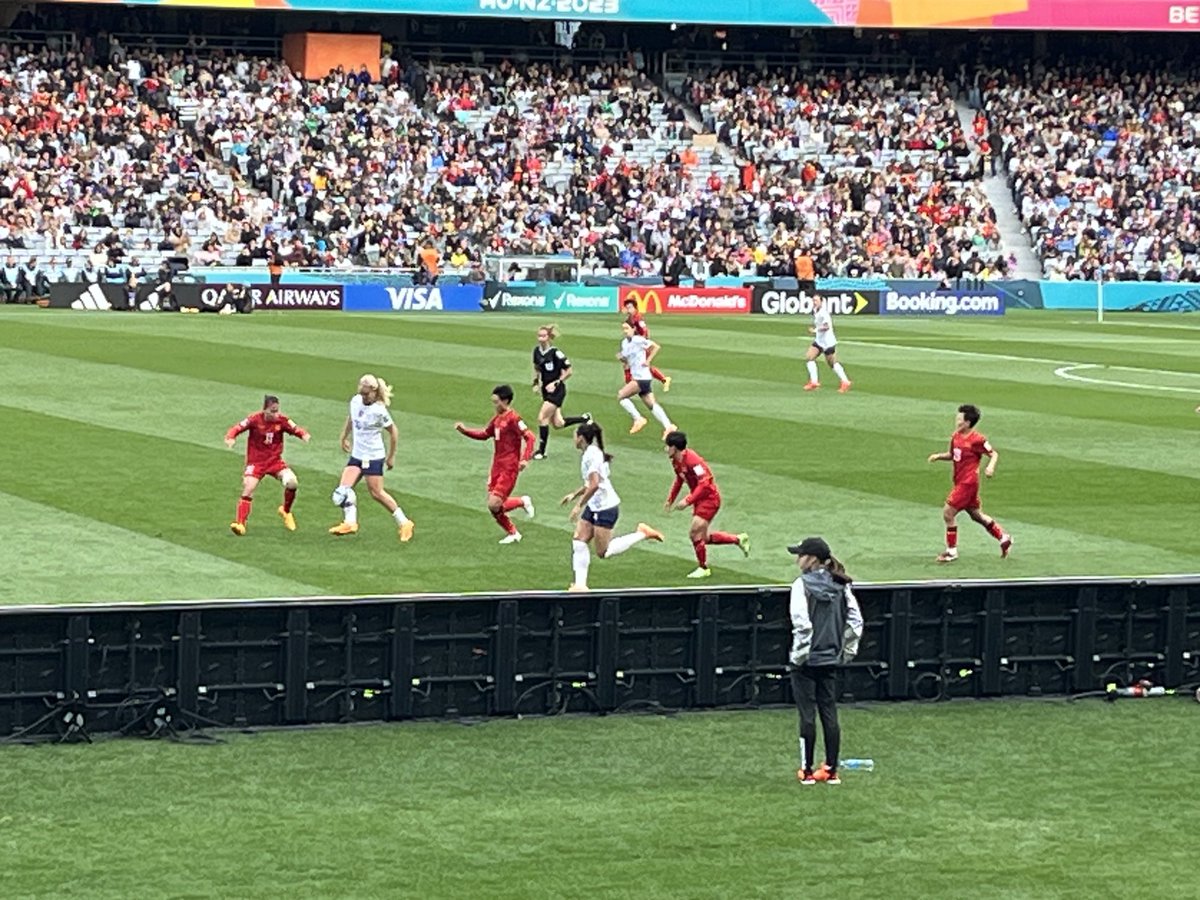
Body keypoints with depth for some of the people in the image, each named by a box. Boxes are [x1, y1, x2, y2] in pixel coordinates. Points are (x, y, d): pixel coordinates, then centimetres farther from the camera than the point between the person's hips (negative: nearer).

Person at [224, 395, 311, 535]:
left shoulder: (281, 420, -7)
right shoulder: (255, 419, -13)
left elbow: (296, 429, -5)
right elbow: (237, 428, -13)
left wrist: (304, 435, -28)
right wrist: (230, 438, -33)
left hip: (275, 461, 2)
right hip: (256, 462, -2)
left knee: (292, 482, -19)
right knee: (248, 490, -18)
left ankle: (286, 511, 9)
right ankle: (240, 523, -12)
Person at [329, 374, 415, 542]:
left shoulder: (379, 411, -20)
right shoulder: (355, 401, -2)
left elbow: (393, 432, -10)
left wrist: (391, 456, -6)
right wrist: (344, 438, 25)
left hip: (373, 457, -7)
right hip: (356, 455, 7)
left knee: (376, 493, -4)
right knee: (343, 488, -7)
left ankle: (404, 523, 7)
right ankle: (350, 522, -6)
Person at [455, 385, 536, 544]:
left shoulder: (513, 418, -15)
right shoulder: (497, 418, 12)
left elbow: (529, 437, -19)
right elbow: (484, 434, 24)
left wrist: (525, 459, -28)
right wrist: (464, 430, 12)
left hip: (508, 469, -9)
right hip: (497, 467, 9)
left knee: (494, 505, -16)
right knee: (492, 507, 6)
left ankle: (522, 501, 8)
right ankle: (512, 533, 23)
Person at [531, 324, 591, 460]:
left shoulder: (555, 353, -19)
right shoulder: (537, 351, 1)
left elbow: (568, 371, -13)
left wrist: (556, 383, -17)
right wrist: (536, 383, 8)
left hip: (557, 391, -7)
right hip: (546, 390, 7)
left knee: (542, 418, -12)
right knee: (558, 423, 9)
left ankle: (541, 451, -1)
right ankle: (585, 418, 31)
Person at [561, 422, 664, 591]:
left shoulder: (591, 455, -19)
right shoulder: (592, 453, 11)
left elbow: (594, 485, -28)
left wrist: (579, 505, -23)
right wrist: (574, 495, 20)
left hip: (605, 507, -10)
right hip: (594, 506, 10)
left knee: (604, 552, -2)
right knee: (578, 542, 2)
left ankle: (642, 533, 7)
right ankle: (580, 584, 2)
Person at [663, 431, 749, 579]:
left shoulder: (692, 460, -26)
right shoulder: (676, 462, 3)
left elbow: (704, 484, -28)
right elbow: (679, 480, 21)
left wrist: (688, 501, -30)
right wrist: (670, 500, 18)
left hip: (709, 498, -10)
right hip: (699, 499, 10)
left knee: (695, 533, -12)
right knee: (703, 538, 12)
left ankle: (703, 568, 4)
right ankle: (738, 539, 23)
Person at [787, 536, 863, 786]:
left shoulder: (802, 584, -13)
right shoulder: (840, 586, 6)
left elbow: (802, 623, -21)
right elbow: (856, 621, 5)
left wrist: (798, 654, -13)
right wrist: (847, 651, 12)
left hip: (806, 661, -6)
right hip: (831, 660, 6)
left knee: (807, 714, 0)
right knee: (829, 713, 10)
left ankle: (807, 770, 5)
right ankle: (831, 770, 14)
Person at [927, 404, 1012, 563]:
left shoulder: (977, 440, -17)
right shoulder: (956, 436, 7)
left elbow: (994, 454, -9)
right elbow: (952, 455, 20)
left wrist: (991, 466, -28)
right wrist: (938, 456, 1)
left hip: (968, 483, -9)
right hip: (960, 482, 9)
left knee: (948, 513, -9)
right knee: (976, 515, 18)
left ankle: (951, 551, 1)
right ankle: (1004, 539, 31)